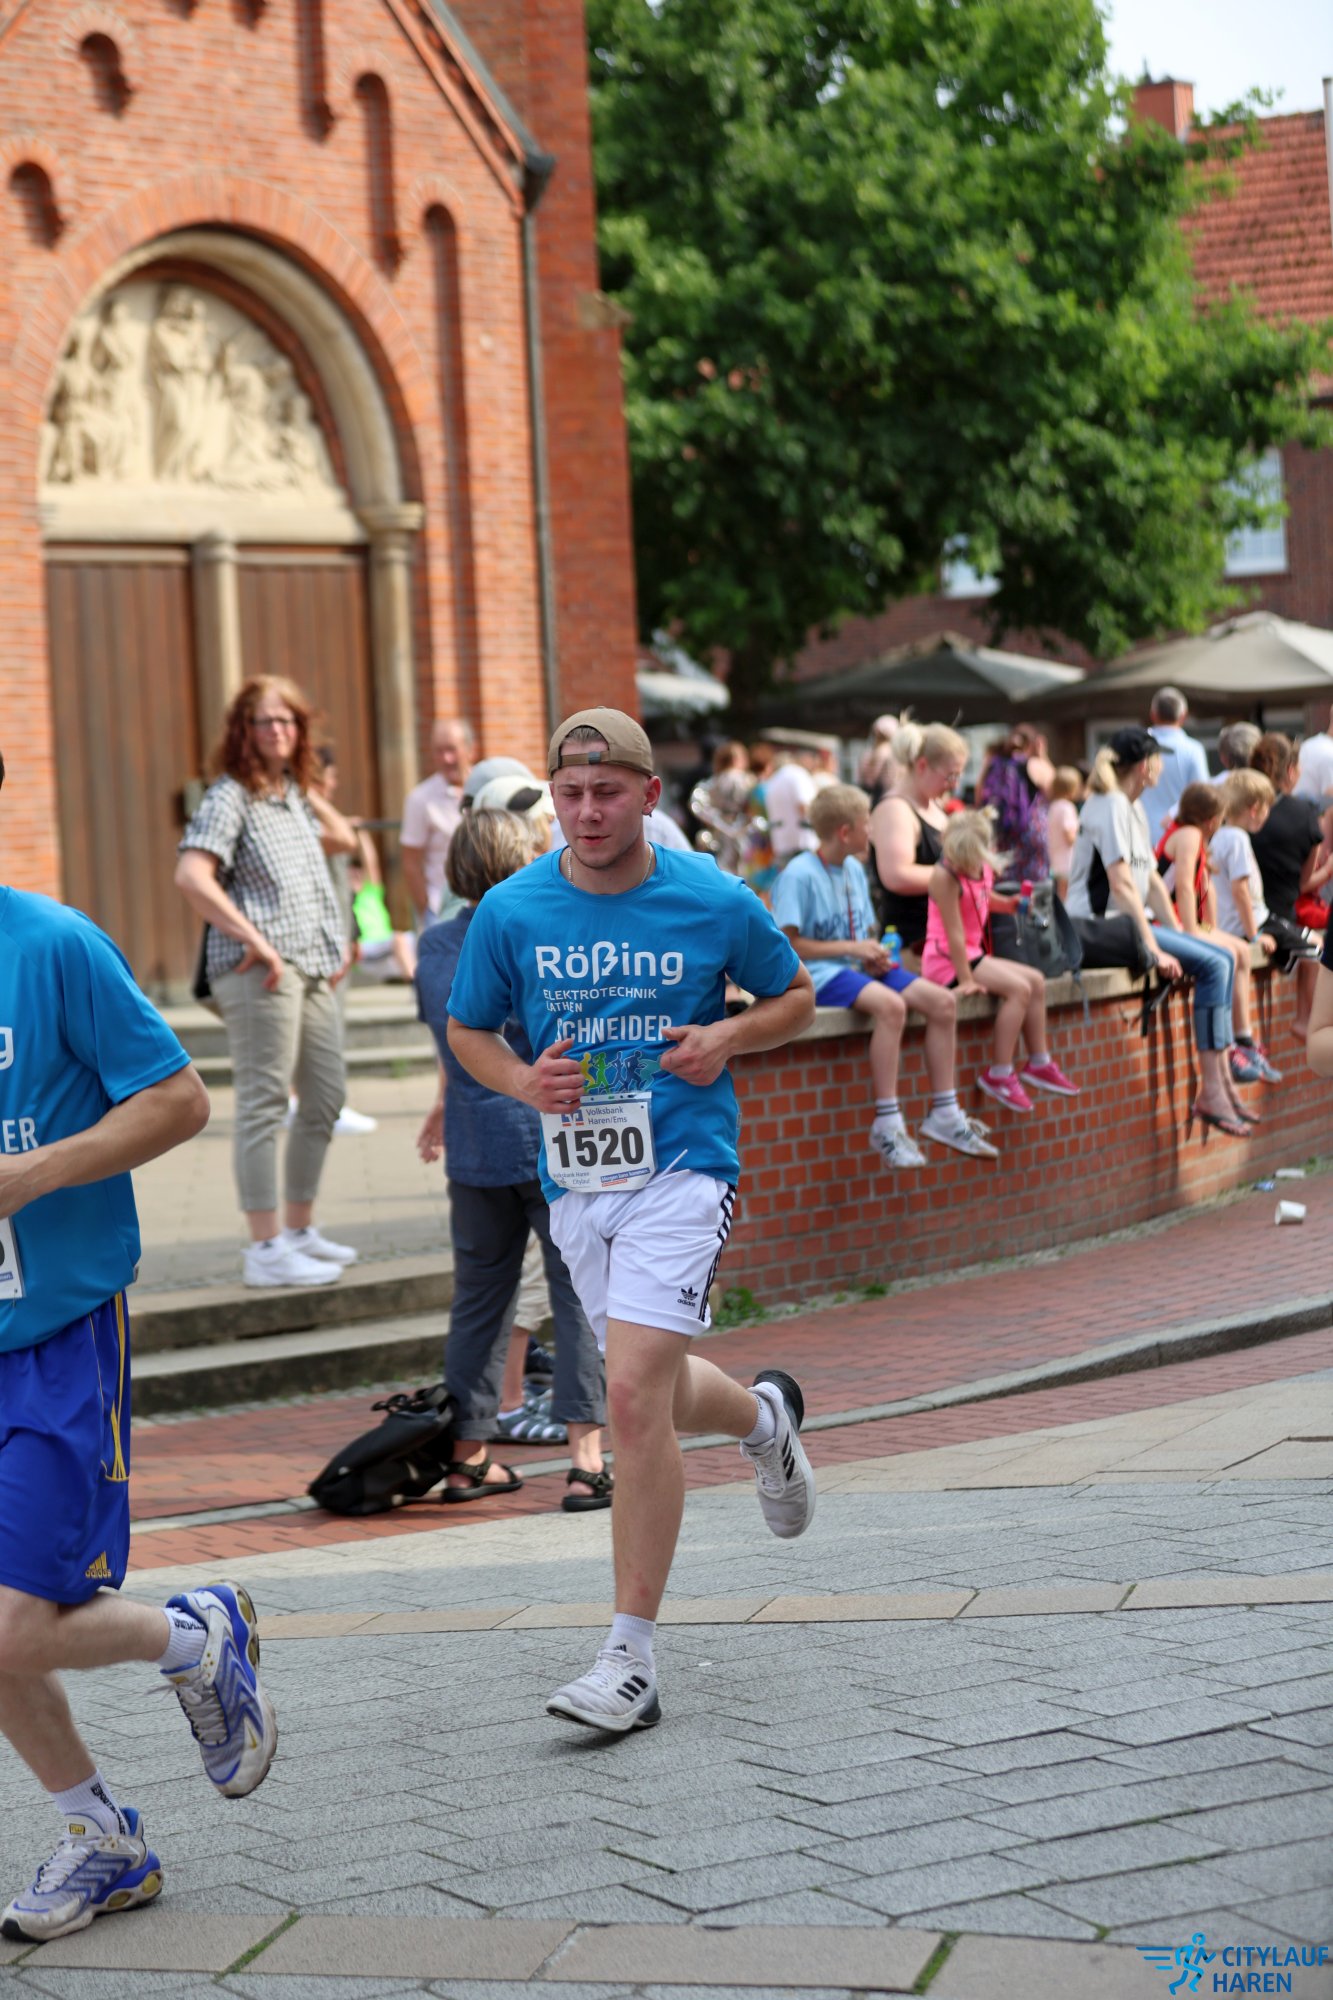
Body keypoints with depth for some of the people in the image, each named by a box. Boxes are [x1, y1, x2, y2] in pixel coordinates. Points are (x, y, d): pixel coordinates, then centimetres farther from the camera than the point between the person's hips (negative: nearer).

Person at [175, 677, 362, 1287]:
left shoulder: (292, 795, 17)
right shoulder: (230, 797, -7)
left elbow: (343, 839, 34)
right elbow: (192, 875, -20)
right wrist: (255, 940, -20)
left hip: (312, 969, 9)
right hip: (262, 972, -9)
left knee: (326, 1095, 14)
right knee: (264, 1102, -9)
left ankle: (301, 1230, 25)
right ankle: (266, 1249, -9)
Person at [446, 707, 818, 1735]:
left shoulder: (714, 902, -6)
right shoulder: (511, 910, -1)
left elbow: (796, 996, 10)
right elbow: (468, 1030, 12)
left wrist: (726, 1037, -10)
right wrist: (523, 1079, -9)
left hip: (682, 1169, -4)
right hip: (576, 1180, 5)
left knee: (634, 1394, -18)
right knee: (657, 1395, 17)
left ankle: (633, 1660, -12)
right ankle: (765, 1416, 54)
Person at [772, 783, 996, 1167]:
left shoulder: (855, 870, 14)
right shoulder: (799, 875, -13)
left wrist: (875, 955, -3)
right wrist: (851, 948, -17)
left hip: (857, 967, 9)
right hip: (817, 974, -9)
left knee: (941, 1001, -6)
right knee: (890, 1005, -34)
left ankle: (943, 1113, 2)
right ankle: (887, 1126, -31)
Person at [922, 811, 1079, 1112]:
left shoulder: (985, 869, 2)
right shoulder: (945, 875, -21)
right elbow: (955, 932, -22)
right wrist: (966, 980, -23)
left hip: (973, 954, 9)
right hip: (945, 960, -9)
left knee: (1036, 981, 4)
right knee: (1018, 988, -20)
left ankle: (1039, 1063, 12)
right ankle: (999, 1074, -17)